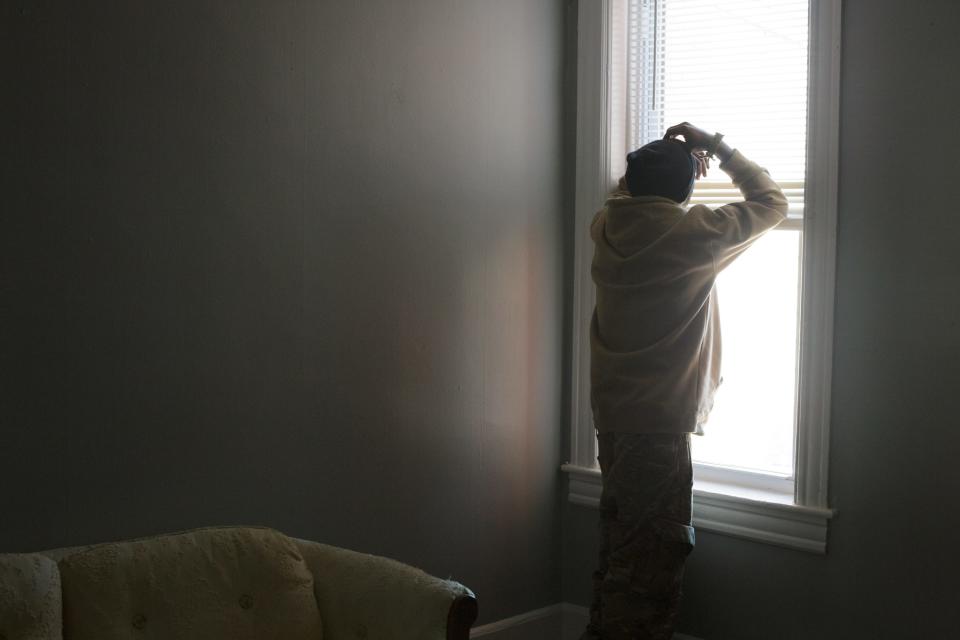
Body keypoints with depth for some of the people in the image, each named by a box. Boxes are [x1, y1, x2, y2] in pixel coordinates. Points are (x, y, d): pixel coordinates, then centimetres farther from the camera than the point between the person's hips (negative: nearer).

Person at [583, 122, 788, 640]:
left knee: (618, 546, 20)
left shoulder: (607, 226, 2)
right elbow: (771, 203, 0)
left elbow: (624, 192, 29)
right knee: (651, 558, 0)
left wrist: (669, 157, 23)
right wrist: (716, 145, 4)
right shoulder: (692, 233, -15)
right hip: (660, 422, -7)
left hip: (611, 416, 8)